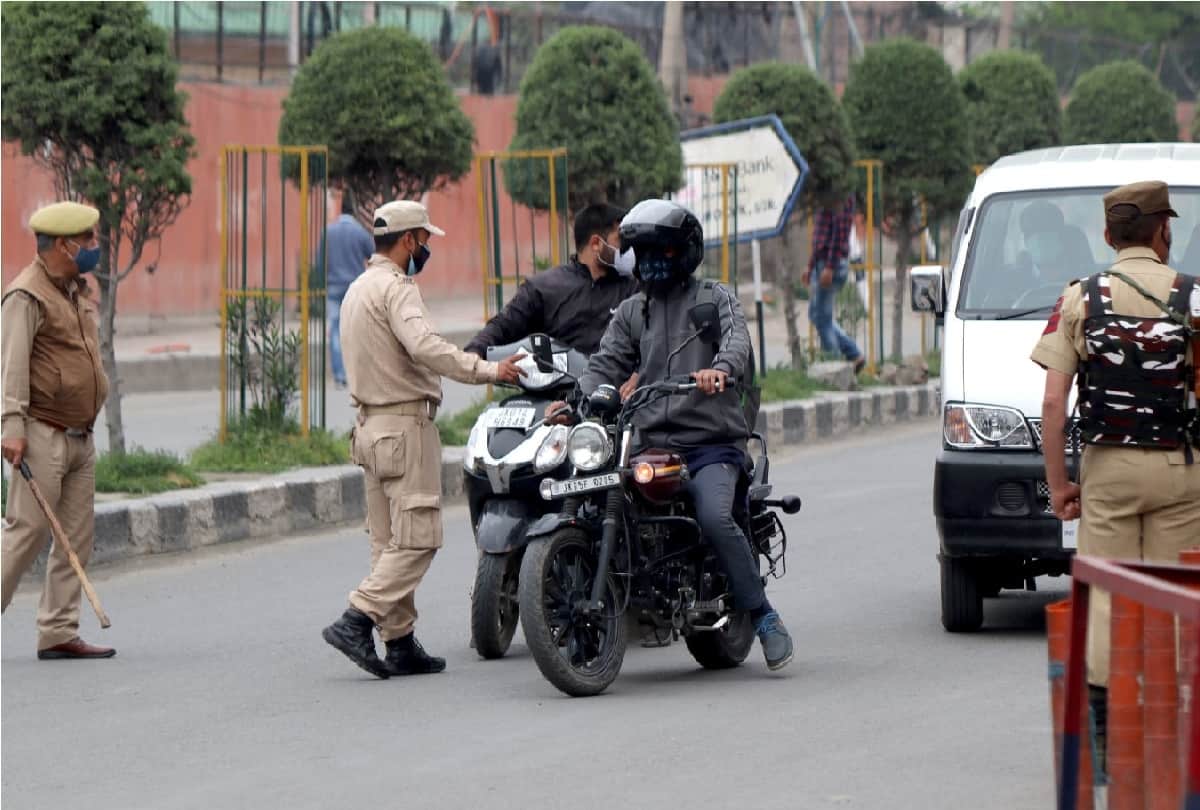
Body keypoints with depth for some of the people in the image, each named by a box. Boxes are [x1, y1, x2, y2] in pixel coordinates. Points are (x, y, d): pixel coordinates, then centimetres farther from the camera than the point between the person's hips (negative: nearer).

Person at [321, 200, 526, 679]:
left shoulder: (358, 289, 18)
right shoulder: (395, 288, -13)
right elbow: (425, 346, -29)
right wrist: (489, 371, -30)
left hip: (371, 424, 10)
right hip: (406, 425, -10)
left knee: (390, 541, 9)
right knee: (417, 539, -8)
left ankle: (400, 643, 9)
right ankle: (357, 621, -17)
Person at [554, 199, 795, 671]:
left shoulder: (715, 298, 9)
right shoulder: (631, 313, 22)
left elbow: (736, 338, -11)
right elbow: (607, 364, 11)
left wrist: (719, 369, -35)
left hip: (712, 442, -5)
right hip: (651, 444, 5)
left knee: (715, 517, -29)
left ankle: (762, 616, -19)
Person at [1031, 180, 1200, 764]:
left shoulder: (1079, 300, 0)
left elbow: (1053, 402, -5)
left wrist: (1057, 481, 2)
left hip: (1106, 467, 1)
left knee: (1105, 599, 4)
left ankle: (1104, 735, 1)